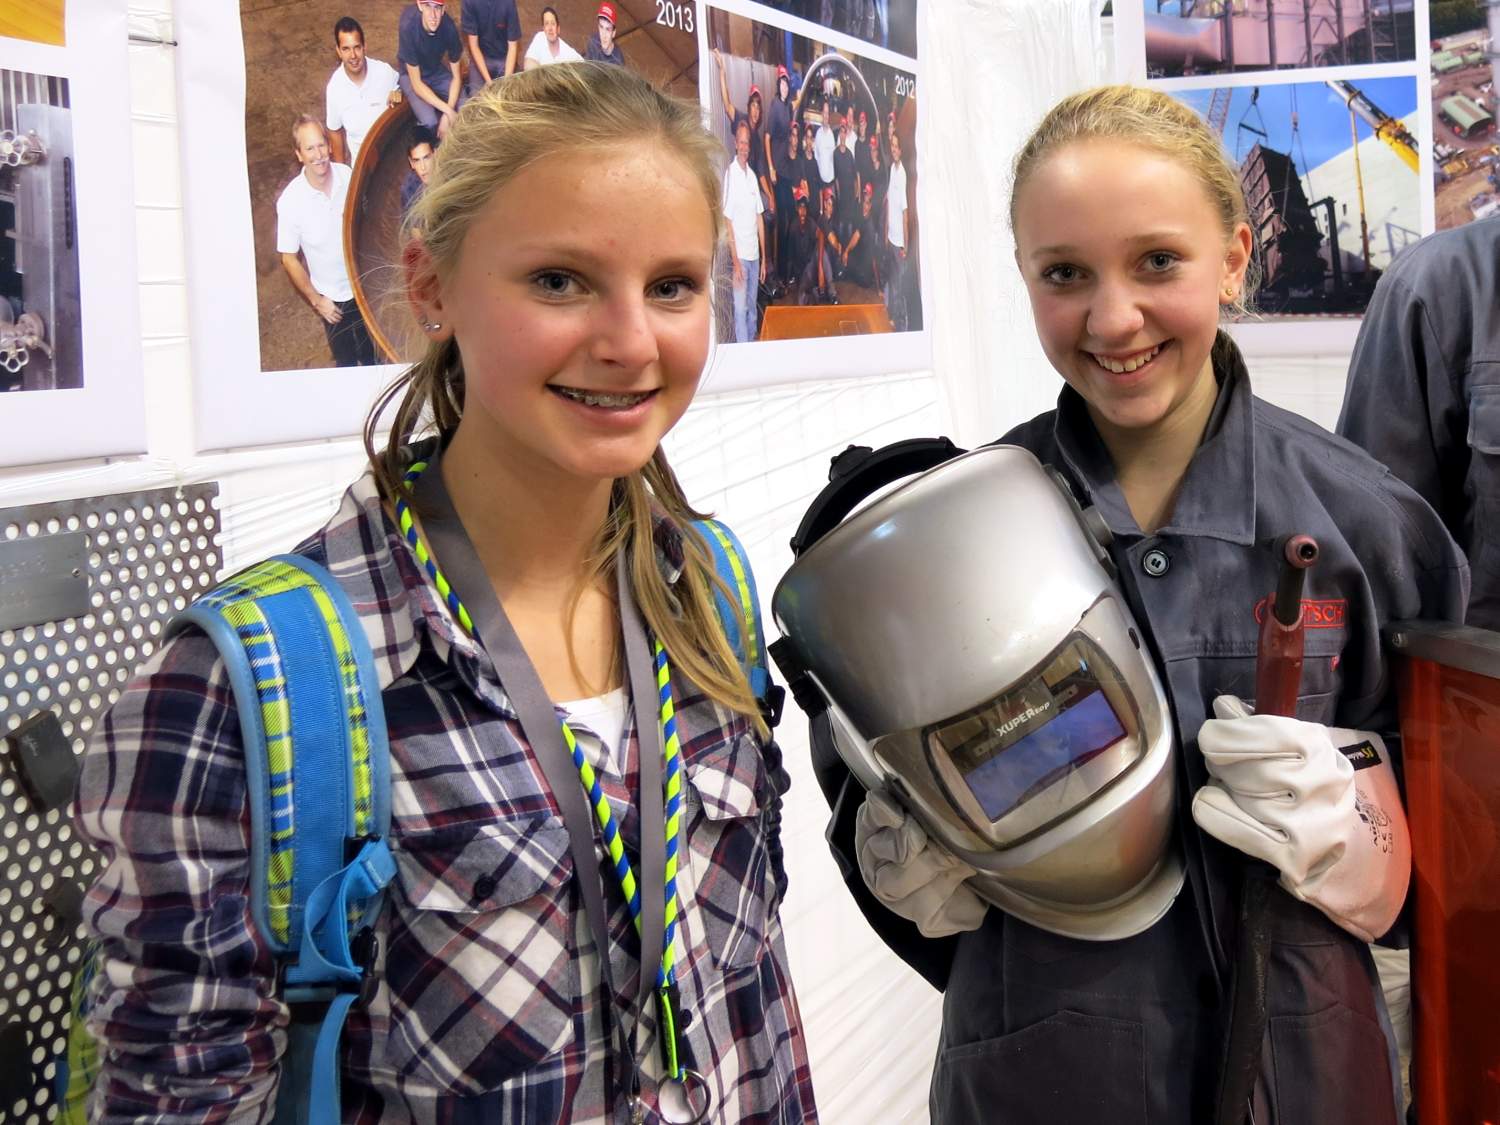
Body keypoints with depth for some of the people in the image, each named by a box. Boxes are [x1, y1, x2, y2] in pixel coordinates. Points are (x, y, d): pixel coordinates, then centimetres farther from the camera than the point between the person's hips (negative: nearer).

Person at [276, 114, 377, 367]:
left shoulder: (348, 175, -15)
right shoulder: (289, 200, -24)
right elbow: (289, 259, -13)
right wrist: (316, 300, -9)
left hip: (364, 286, 3)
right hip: (332, 298, -3)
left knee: (372, 356, 21)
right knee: (346, 363, 15)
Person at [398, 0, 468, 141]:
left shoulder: (449, 26, -25)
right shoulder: (408, 27, -34)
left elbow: (456, 77, -14)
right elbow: (416, 83, -28)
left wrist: (447, 115, -27)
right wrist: (448, 111, -34)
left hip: (437, 71, 3)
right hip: (411, 75, -3)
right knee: (430, 122, -26)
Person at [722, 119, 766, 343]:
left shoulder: (752, 175, 10)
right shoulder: (730, 174, -10)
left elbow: (759, 217, 13)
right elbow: (727, 221, -12)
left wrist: (764, 257, 11)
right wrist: (735, 260, -16)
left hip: (755, 254, 6)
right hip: (739, 255, -6)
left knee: (752, 307, 13)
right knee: (740, 308, -5)